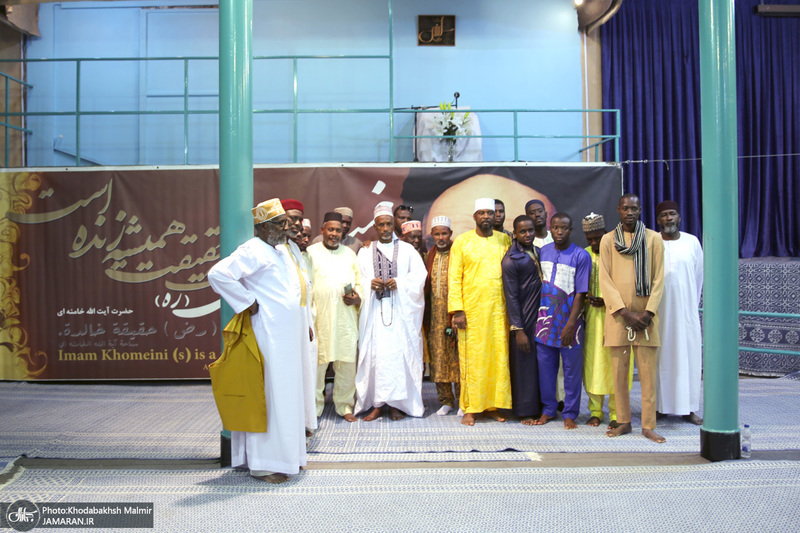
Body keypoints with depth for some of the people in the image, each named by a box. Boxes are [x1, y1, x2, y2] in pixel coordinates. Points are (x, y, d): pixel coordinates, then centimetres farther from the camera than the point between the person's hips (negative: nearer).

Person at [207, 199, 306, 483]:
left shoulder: (276, 252, 18)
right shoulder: (253, 251, -12)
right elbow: (218, 274, -23)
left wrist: (304, 325, 19)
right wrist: (248, 303, -18)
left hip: (285, 338, 10)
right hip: (269, 338, -10)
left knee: (285, 394, 14)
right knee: (269, 395, -4)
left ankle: (283, 453, 25)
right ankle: (264, 463, 6)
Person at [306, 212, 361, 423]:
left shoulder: (349, 253, 16)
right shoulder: (311, 252, 5)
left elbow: (359, 281, 18)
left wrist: (358, 298, -3)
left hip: (346, 317, 3)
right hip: (319, 318, -3)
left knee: (347, 362, 5)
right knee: (317, 362, 0)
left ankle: (344, 405, 19)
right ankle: (314, 407, 14)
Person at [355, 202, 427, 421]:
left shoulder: (407, 250, 11)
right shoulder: (365, 252, 15)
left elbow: (419, 275, 2)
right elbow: (357, 279, 8)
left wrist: (399, 283, -13)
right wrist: (370, 284, -12)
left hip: (401, 311, -1)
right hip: (374, 310, 1)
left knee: (399, 353, -3)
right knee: (375, 352, -3)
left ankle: (396, 403, 6)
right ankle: (377, 404, 4)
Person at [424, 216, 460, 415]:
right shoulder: (430, 256, 13)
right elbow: (426, 285, 14)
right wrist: (425, 314, 7)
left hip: (454, 313, -5)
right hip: (435, 314, 5)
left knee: (457, 356, -1)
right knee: (438, 356, 8)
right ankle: (446, 400, 19)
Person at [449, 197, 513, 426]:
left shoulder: (505, 240, 11)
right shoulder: (462, 241, 3)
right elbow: (454, 278, -1)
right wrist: (457, 310, -9)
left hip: (499, 310, 3)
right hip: (471, 310, -2)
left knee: (499, 357, 4)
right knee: (471, 358, 0)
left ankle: (493, 405, 16)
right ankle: (470, 409, 9)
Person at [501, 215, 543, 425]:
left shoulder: (537, 251, 10)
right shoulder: (511, 260, -12)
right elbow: (511, 297, -13)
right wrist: (518, 330, -15)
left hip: (541, 316, 7)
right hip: (523, 320, -7)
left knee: (541, 364, 12)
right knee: (524, 364, 2)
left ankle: (540, 407, 25)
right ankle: (525, 411, 15)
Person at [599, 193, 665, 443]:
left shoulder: (654, 239, 6)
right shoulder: (608, 240, 6)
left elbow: (658, 279, 3)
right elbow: (605, 280, 0)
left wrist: (648, 313, -9)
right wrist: (626, 312, -9)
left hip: (645, 313, 0)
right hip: (617, 313, 0)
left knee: (648, 371, 0)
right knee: (619, 370, 3)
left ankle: (648, 425, 8)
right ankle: (623, 422, 14)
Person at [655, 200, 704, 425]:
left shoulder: (692, 242, 5)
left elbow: (699, 276, 13)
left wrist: (693, 304, 14)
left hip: (685, 310, 2)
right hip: (658, 310, -1)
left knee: (687, 356, 2)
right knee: (659, 356, 3)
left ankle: (687, 408, 11)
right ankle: (657, 406, 11)